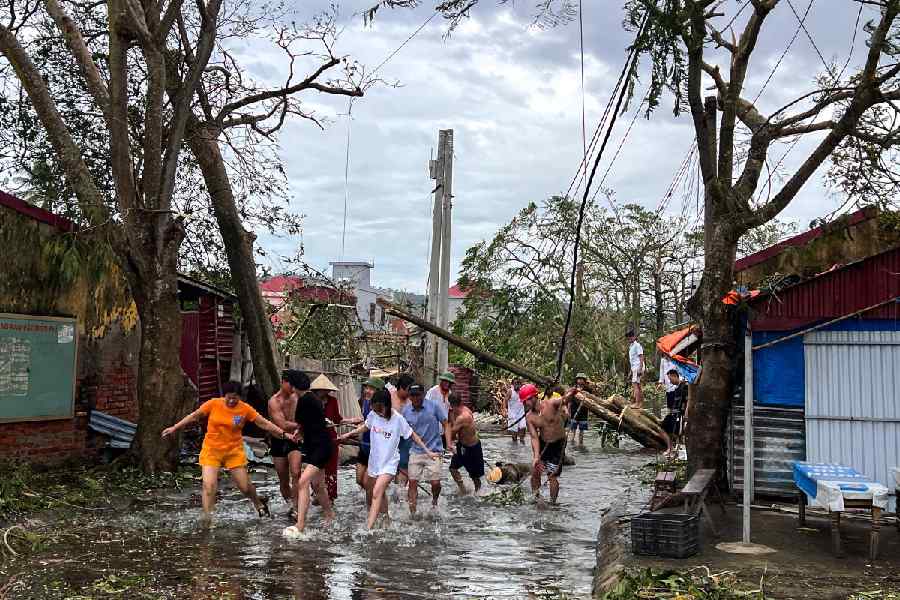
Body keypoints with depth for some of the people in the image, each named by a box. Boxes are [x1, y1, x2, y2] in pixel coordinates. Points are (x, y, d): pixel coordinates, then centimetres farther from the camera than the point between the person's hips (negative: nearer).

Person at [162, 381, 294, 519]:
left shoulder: (245, 409, -9)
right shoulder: (213, 404, -9)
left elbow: (264, 423, -7)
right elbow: (194, 416, 2)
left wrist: (284, 434, -12)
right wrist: (174, 428, 5)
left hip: (234, 451, 0)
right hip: (212, 450, 0)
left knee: (244, 486, 5)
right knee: (208, 486, -13)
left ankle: (259, 503, 37)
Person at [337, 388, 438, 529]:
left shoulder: (398, 419, -17)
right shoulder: (373, 415, -7)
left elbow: (413, 435, -5)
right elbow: (365, 427, 15)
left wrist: (428, 452, -5)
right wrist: (347, 435, 13)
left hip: (389, 463, -5)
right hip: (374, 461, 5)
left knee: (377, 493, -21)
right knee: (380, 493, 20)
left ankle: (368, 528, -26)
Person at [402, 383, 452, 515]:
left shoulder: (434, 406, -7)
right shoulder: (406, 410, 1)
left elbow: (445, 425, -2)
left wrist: (448, 443, -13)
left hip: (433, 450, -2)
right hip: (415, 451, 2)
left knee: (435, 483, -3)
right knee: (412, 482, -1)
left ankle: (434, 501, 30)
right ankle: (412, 512, 9)